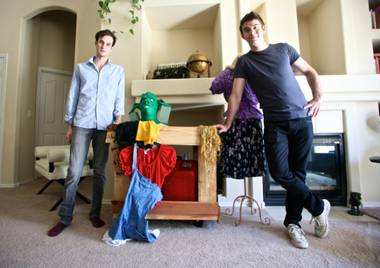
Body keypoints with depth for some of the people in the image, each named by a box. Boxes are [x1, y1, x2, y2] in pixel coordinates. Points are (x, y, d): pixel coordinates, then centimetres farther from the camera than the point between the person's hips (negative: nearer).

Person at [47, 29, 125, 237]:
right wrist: (69, 125, 6)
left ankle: (95, 214, 19)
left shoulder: (118, 71, 12)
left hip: (104, 126, 0)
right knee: (74, 172, 0)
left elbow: (119, 98, 7)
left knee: (100, 172, 5)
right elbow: (72, 97, 11)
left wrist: (118, 120, -8)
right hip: (82, 124, 0)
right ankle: (65, 217, 15)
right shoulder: (81, 68, 13)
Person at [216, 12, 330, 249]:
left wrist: (318, 97, 5)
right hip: (275, 124, -1)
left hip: (302, 119, 2)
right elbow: (236, 95, 2)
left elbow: (310, 72, 19)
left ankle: (292, 222, 22)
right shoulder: (244, 62, 8)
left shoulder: (284, 49, 13)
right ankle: (319, 207, 16)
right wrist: (227, 124, -3)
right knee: (280, 173, -12)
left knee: (298, 172, 4)